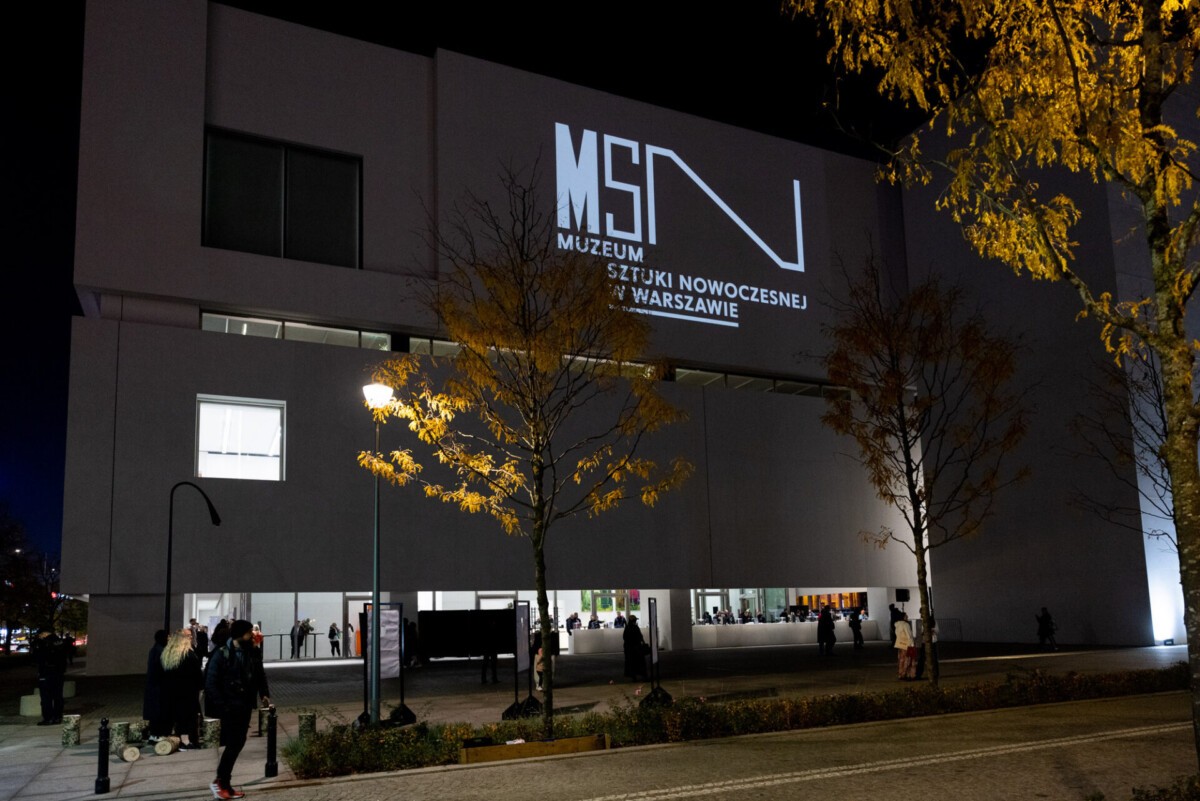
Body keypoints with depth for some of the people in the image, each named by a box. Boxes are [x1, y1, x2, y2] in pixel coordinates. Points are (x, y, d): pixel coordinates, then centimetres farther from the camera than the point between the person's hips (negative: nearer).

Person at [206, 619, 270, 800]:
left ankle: (223, 781, 22)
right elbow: (211, 683, -13)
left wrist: (264, 694, 1)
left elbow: (260, 675, 16)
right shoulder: (222, 655, -13)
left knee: (238, 743, 10)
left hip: (245, 706, 6)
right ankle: (221, 782, 9)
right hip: (230, 707, -6)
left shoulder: (253, 653, 4)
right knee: (233, 744, -6)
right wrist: (222, 705, -17)